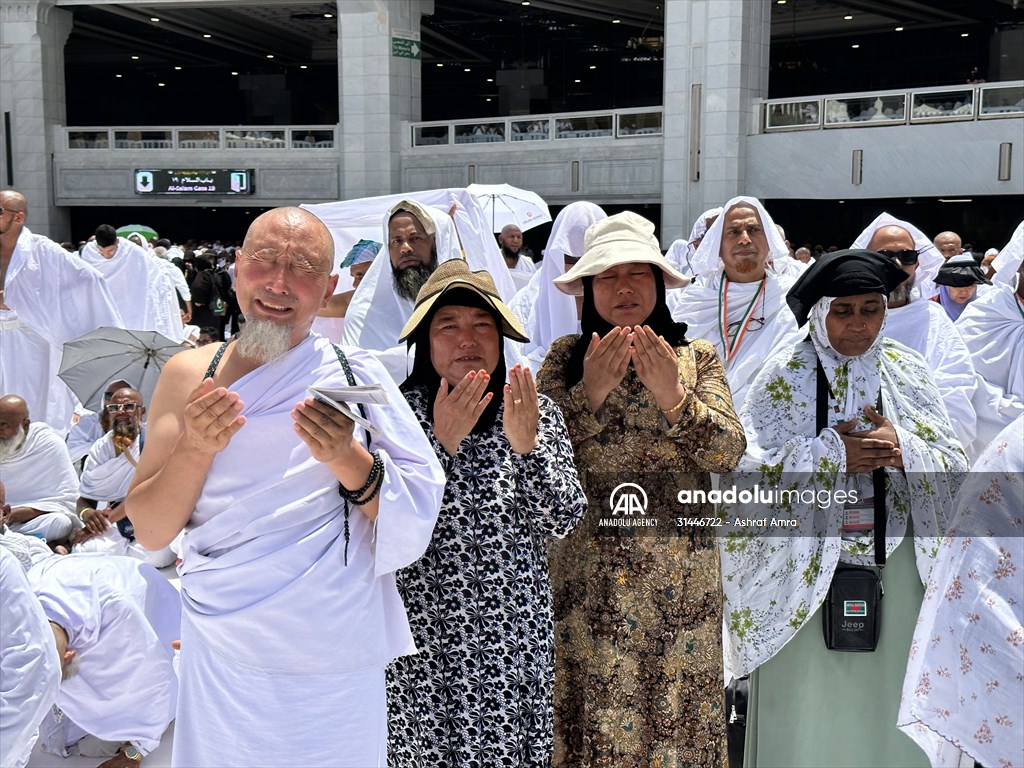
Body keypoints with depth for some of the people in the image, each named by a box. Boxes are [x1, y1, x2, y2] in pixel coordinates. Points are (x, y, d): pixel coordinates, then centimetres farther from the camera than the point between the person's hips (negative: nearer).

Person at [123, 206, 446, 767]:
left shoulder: (356, 376, -2)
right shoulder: (187, 375, 3)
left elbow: (418, 517, -6)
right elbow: (149, 533, 1)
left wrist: (348, 459, -22)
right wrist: (196, 447, -15)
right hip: (219, 662, 1)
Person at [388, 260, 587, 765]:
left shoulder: (538, 413, 3)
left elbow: (562, 521, -5)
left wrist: (526, 444, -19)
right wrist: (441, 441, -22)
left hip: (513, 639, 2)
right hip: (424, 639, -1)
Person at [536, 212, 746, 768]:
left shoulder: (697, 358, 6)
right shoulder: (566, 358, 5)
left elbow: (729, 452, -6)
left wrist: (672, 397, -20)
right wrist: (591, 392, -18)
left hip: (679, 575, 1)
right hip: (585, 574, 0)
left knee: (677, 711, 5)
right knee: (592, 709, 3)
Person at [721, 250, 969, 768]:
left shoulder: (909, 372, 6)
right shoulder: (784, 377, -3)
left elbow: (955, 467, 3)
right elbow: (741, 466, -12)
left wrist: (904, 449, -16)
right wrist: (830, 455, -18)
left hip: (897, 570, 3)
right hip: (808, 573, -2)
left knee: (889, 707, 9)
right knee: (810, 707, 4)